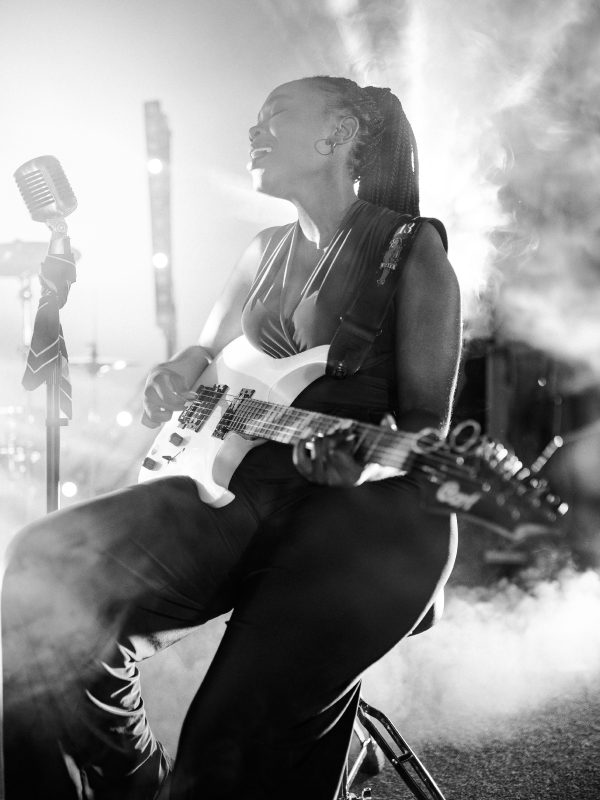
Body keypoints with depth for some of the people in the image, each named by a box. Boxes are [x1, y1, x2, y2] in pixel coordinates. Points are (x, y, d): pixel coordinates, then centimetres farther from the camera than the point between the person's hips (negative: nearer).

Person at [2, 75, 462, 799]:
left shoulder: (411, 248, 1)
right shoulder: (265, 253, 20)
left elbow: (427, 428, -2)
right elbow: (205, 351, 32)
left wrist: (360, 465, -24)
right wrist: (177, 375, 7)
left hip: (369, 503, -6)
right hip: (249, 481, 6)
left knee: (245, 736, -32)